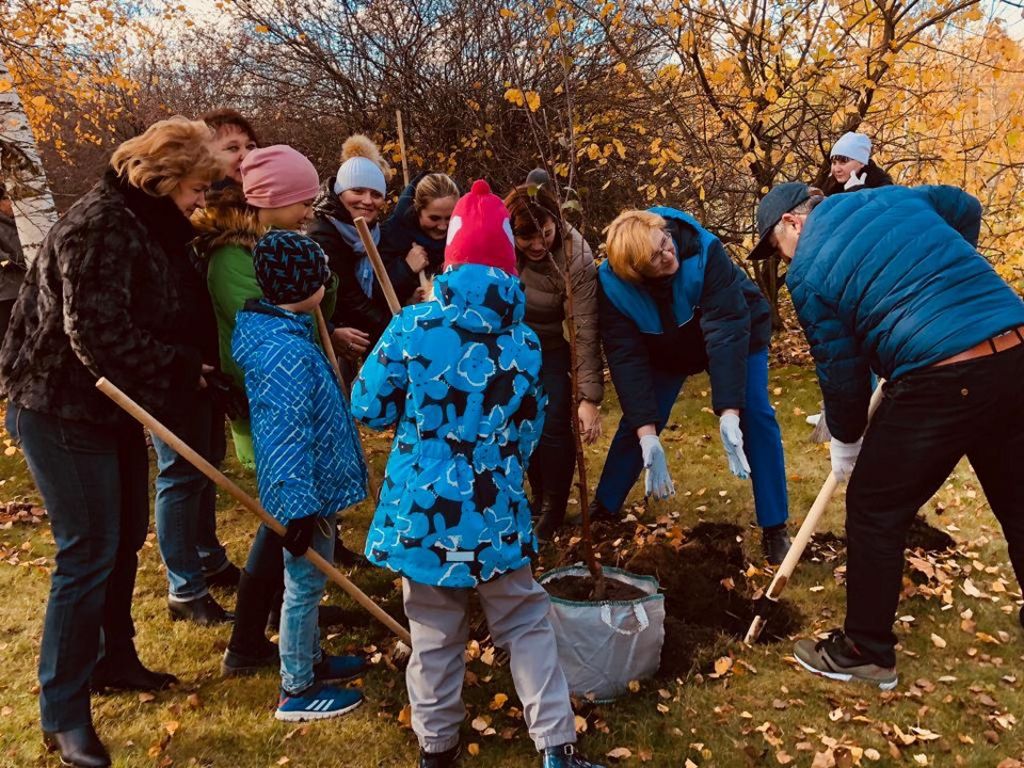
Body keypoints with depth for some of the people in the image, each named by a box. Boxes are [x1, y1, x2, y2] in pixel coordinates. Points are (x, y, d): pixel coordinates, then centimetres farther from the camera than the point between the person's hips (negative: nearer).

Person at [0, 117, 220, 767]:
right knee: (89, 553, -4)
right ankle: (63, 710, 12)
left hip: (114, 408, 10)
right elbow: (97, 333, -28)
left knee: (126, 540, 16)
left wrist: (185, 368, 0)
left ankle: (113, 658, 35)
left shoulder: (147, 226, 11)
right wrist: (181, 371, -19)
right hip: (64, 411, -9)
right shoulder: (102, 225, -21)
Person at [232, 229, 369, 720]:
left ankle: (312, 660, 42)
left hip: (311, 484, 10)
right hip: (305, 493, -10)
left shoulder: (269, 329, 5)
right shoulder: (289, 353, -27)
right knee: (304, 585, 6)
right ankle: (297, 690, 24)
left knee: (307, 582, 24)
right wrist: (299, 507, -25)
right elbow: (287, 437, -28)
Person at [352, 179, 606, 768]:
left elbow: (369, 408, -3)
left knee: (435, 634, 15)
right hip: (495, 511, 1)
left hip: (422, 508, 0)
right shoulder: (526, 343, -3)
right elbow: (531, 431, 8)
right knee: (527, 625, 15)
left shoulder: (412, 328, -11)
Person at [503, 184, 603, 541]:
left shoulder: (577, 257, -31)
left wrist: (590, 399, -33)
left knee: (554, 424, -9)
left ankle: (553, 509, 14)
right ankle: (539, 497, 31)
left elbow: (586, 331, -32)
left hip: (551, 343, -3)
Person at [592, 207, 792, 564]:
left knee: (756, 417, -14)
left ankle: (774, 528, -1)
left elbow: (727, 329, -39)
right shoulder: (612, 284, -29)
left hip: (735, 337, -2)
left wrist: (729, 412, -45)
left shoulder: (704, 249, -37)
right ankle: (604, 509, 18)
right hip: (668, 348, 2)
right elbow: (627, 358, -29)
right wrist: (647, 436, -35)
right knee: (637, 422, -2)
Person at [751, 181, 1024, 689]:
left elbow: (841, 372, 2)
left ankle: (866, 652, 21)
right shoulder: (893, 198, 16)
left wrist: (845, 443, 17)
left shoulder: (808, 272, -2)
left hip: (942, 381, -7)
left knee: (875, 511, 9)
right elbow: (967, 209, 35)